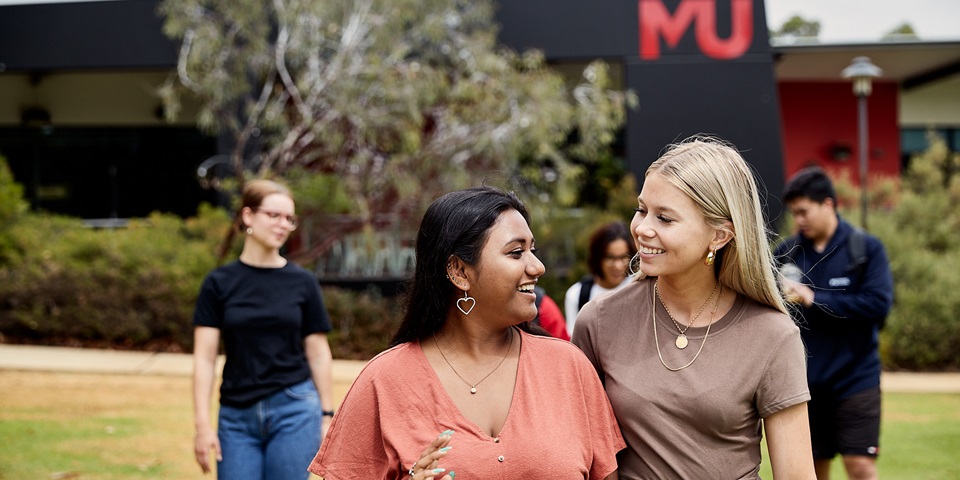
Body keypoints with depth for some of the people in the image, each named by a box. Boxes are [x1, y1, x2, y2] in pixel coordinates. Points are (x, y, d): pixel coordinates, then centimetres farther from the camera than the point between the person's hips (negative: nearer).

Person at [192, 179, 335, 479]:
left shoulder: (302, 283, 3)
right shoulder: (219, 283, 1)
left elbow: (318, 353, 7)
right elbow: (204, 357, -1)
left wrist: (327, 416, 4)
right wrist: (203, 424, -7)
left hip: (295, 411, 0)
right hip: (237, 415, 0)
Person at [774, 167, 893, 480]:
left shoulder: (866, 248, -5)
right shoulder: (786, 252, 3)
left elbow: (879, 303, -16)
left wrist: (815, 299, -18)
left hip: (855, 379, -3)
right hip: (805, 381, 3)